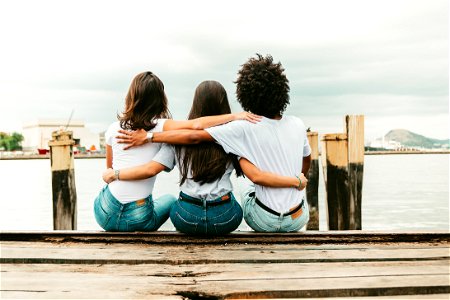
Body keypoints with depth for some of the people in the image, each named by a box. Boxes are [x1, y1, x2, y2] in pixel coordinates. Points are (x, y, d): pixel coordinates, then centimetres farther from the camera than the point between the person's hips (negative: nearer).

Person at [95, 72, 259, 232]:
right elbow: (196, 125, -29)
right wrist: (235, 116, -22)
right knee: (170, 200, 32)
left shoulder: (113, 129, -1)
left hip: (105, 214, 3)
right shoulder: (160, 126, -12)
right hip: (139, 219, -2)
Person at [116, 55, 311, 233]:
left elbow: (194, 137, -19)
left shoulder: (245, 128, -17)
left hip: (266, 220, -2)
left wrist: (147, 137, -12)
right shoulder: (297, 125, -5)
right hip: (297, 220, 3)